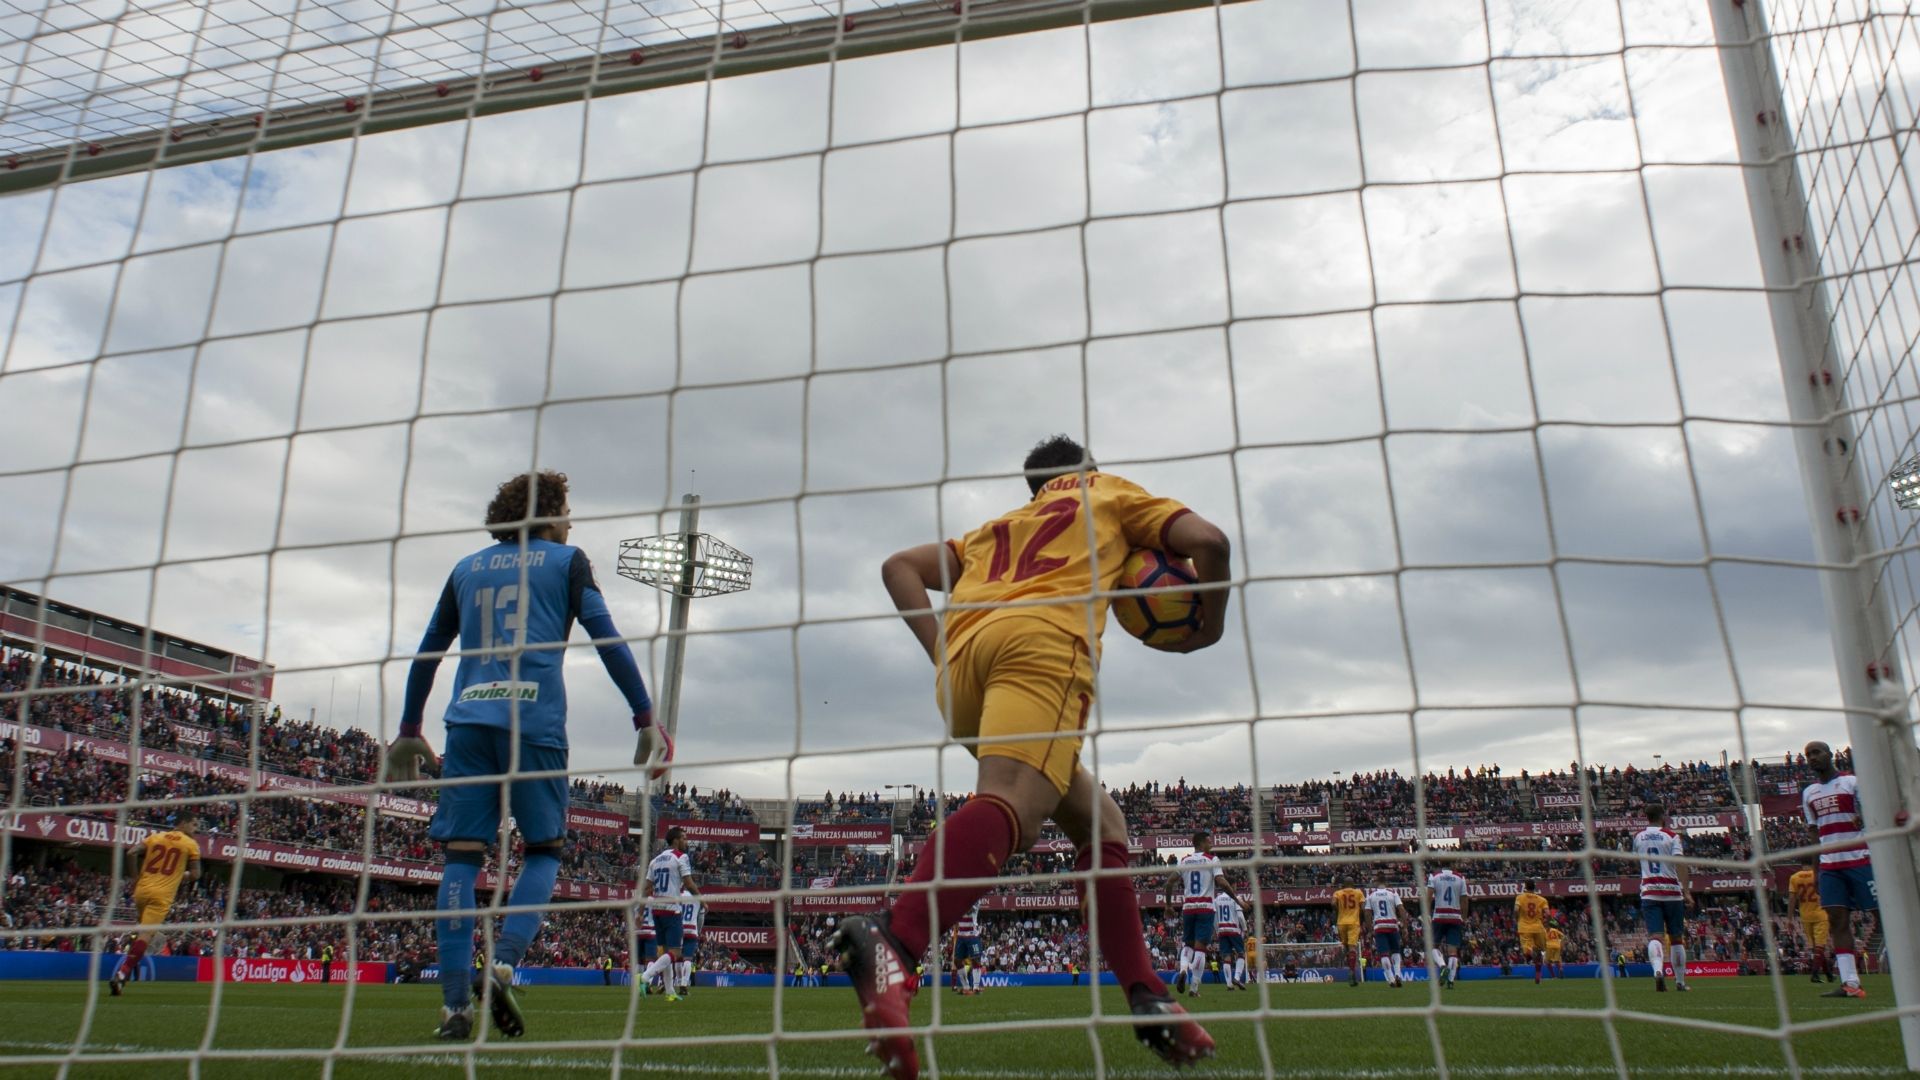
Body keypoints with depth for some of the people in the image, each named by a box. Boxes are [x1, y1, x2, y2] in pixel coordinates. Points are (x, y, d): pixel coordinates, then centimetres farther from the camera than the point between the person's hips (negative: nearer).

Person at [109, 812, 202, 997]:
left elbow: (131, 853, 0)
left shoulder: (155, 837, 14)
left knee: (141, 931, 24)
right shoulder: (191, 844, 3)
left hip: (142, 890, 5)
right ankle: (122, 974, -20)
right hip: (162, 896, -5)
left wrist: (135, 878, 8)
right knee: (145, 935, -9)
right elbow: (195, 874, 0)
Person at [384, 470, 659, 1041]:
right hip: (534, 720, -3)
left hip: (468, 721, 3)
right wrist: (645, 716, 1)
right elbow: (607, 639, 0)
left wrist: (409, 730, 33)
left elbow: (426, 653, 25)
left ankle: (455, 1004, -2)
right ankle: (504, 965, -11)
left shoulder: (466, 568, 22)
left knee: (462, 855, 3)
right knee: (543, 850, 9)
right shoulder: (566, 561, 10)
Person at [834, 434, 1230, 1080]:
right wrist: (1209, 625, 29)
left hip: (962, 663, 6)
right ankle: (893, 940, -53)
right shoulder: (1109, 493, 30)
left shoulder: (995, 528, 39)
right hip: (1042, 639, -6)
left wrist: (941, 652, 18)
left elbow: (900, 566, 27)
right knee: (1010, 805, -28)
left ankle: (1147, 999, 9)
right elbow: (1208, 541, 15)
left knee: (1100, 823, 17)